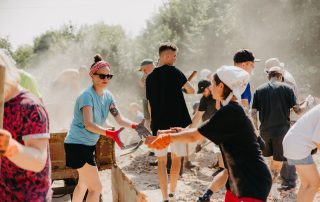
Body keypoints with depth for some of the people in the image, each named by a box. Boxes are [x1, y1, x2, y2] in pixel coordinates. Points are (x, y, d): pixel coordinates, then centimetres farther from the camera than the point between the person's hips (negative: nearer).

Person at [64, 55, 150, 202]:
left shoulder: (107, 96, 2)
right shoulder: (87, 95, -21)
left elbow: (119, 119, -4)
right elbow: (88, 124, -33)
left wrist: (135, 126, -24)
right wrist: (111, 134, -46)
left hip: (89, 144, 9)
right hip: (78, 145, -9)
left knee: (84, 183, 25)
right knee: (96, 187, -10)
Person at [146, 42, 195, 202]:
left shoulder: (150, 78, 8)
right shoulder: (173, 71, -6)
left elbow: (150, 104, 12)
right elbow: (191, 90, -2)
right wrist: (185, 88, 20)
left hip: (158, 124, 3)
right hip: (177, 122, -3)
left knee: (161, 161, 9)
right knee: (176, 158, 14)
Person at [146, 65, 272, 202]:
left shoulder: (230, 112, -20)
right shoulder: (231, 110, 10)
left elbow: (194, 136, -13)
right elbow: (200, 132, 19)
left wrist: (165, 137, -1)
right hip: (239, 180, 9)